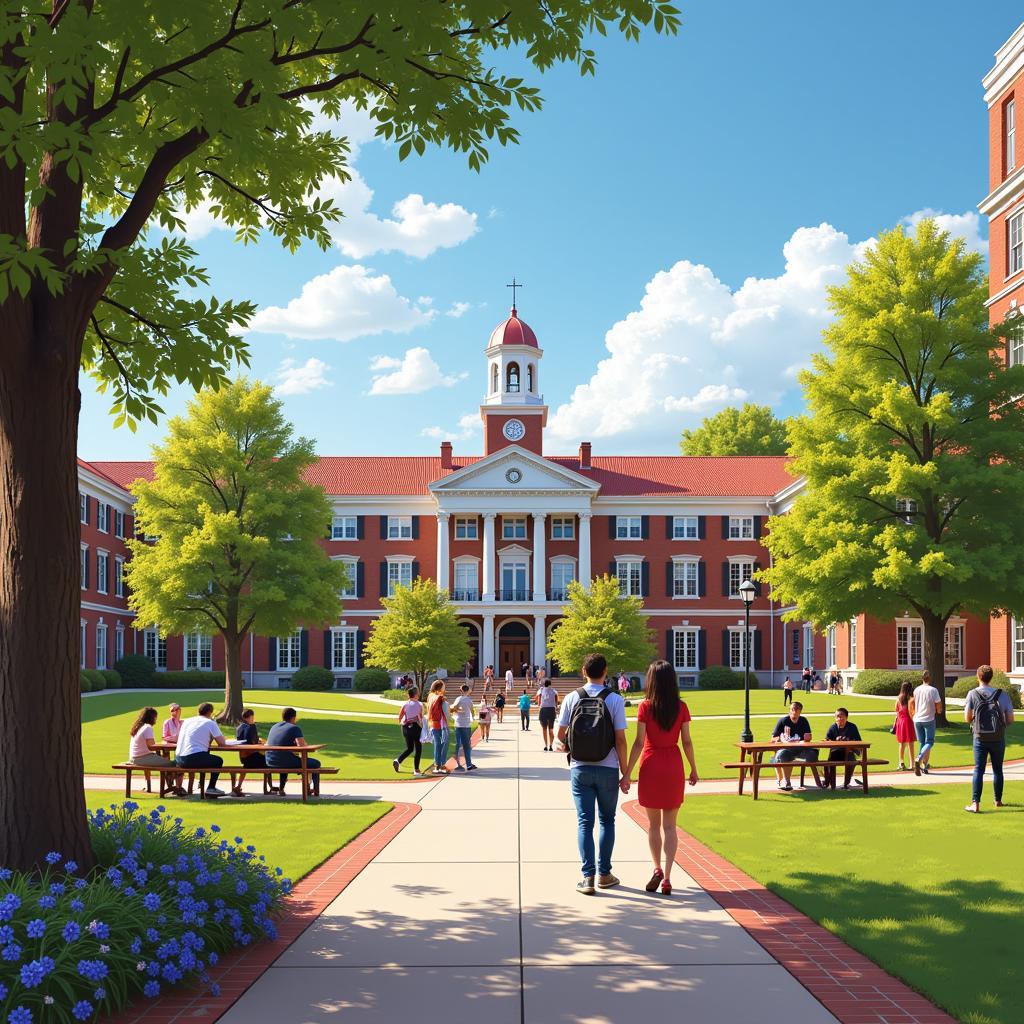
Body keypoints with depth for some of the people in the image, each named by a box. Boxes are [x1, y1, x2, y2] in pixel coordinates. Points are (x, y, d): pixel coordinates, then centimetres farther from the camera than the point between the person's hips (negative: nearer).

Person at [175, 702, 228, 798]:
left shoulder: (186, 721, 19)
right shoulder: (210, 723, 1)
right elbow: (222, 743, 1)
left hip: (179, 759, 6)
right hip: (194, 759, -6)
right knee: (218, 760, 17)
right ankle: (211, 788, 13)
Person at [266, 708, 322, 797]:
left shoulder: (274, 727, 14)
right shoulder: (295, 728, -7)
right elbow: (302, 746, -20)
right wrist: (309, 747, 5)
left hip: (270, 763, 7)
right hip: (287, 762, -7)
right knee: (315, 763, 12)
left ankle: (281, 788, 42)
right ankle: (316, 791, 18)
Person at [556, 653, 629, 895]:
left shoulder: (572, 698, -2)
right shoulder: (615, 700, -8)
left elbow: (560, 734, 3)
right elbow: (620, 740, -9)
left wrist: (564, 745, 26)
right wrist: (625, 773, -1)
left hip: (580, 769, 1)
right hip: (608, 769, -1)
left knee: (584, 822, 5)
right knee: (607, 821, 14)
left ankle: (588, 876, -1)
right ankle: (603, 874, 18)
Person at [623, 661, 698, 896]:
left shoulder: (645, 707, -8)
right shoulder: (681, 708, -2)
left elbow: (639, 743, -9)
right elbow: (686, 742, 0)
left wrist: (627, 774, -4)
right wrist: (693, 769, 14)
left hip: (651, 765, -1)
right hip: (673, 767, 1)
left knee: (653, 824, 14)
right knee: (669, 826, 5)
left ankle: (657, 869, 8)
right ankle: (667, 877, -2)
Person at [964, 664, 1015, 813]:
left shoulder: (972, 694, -6)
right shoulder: (1002, 694, -4)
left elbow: (967, 718, -5)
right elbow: (1010, 720, -2)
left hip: (980, 738, -1)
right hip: (998, 738, 1)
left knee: (978, 769, 1)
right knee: (997, 769, 16)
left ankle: (975, 803, -8)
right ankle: (998, 800, 28)